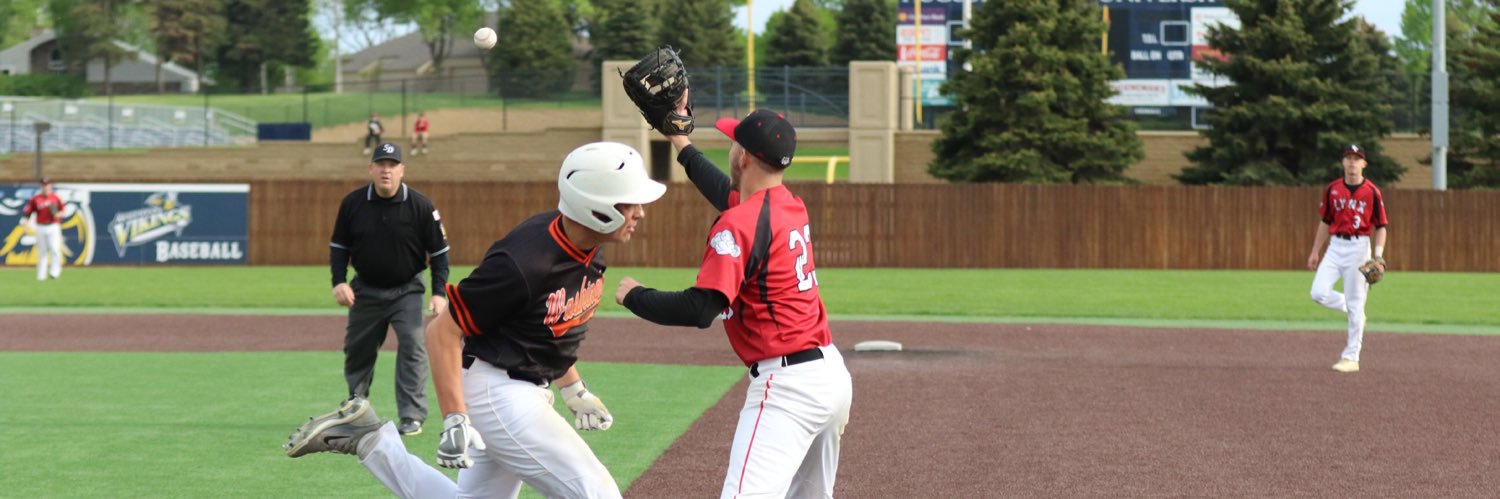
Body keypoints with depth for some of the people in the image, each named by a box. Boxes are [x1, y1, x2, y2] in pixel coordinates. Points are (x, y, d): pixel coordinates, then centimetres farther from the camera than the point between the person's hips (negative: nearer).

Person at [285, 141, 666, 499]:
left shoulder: (589, 250, -1)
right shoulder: (524, 262, -28)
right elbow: (443, 331, -22)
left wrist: (573, 388, 21)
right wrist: (455, 420, -25)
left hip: (526, 390, 9)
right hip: (496, 391, -9)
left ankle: (365, 438, 21)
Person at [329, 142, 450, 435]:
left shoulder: (421, 207, -14)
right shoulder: (352, 203, -7)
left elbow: (439, 252, -7)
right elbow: (339, 246, 3)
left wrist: (439, 293, -16)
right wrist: (339, 282, -12)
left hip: (406, 290, -3)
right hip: (366, 289, 3)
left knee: (412, 346, -16)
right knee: (357, 348, 12)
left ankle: (412, 416, -12)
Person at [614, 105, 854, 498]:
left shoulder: (740, 224, -15)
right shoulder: (792, 207, 11)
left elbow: (699, 310, -23)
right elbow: (733, 196, 34)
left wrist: (634, 296, -7)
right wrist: (681, 142, 42)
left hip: (787, 387, -10)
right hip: (832, 374, 10)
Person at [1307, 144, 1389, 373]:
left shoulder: (1372, 192, -4)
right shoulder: (1332, 189, 7)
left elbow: (1381, 226, -2)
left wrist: (1379, 255, -14)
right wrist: (1315, 251, 13)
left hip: (1359, 247, -4)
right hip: (1335, 246, 4)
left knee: (1355, 303, -3)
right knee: (1319, 293, -10)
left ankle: (1352, 358, 3)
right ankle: (1353, 311, 20)